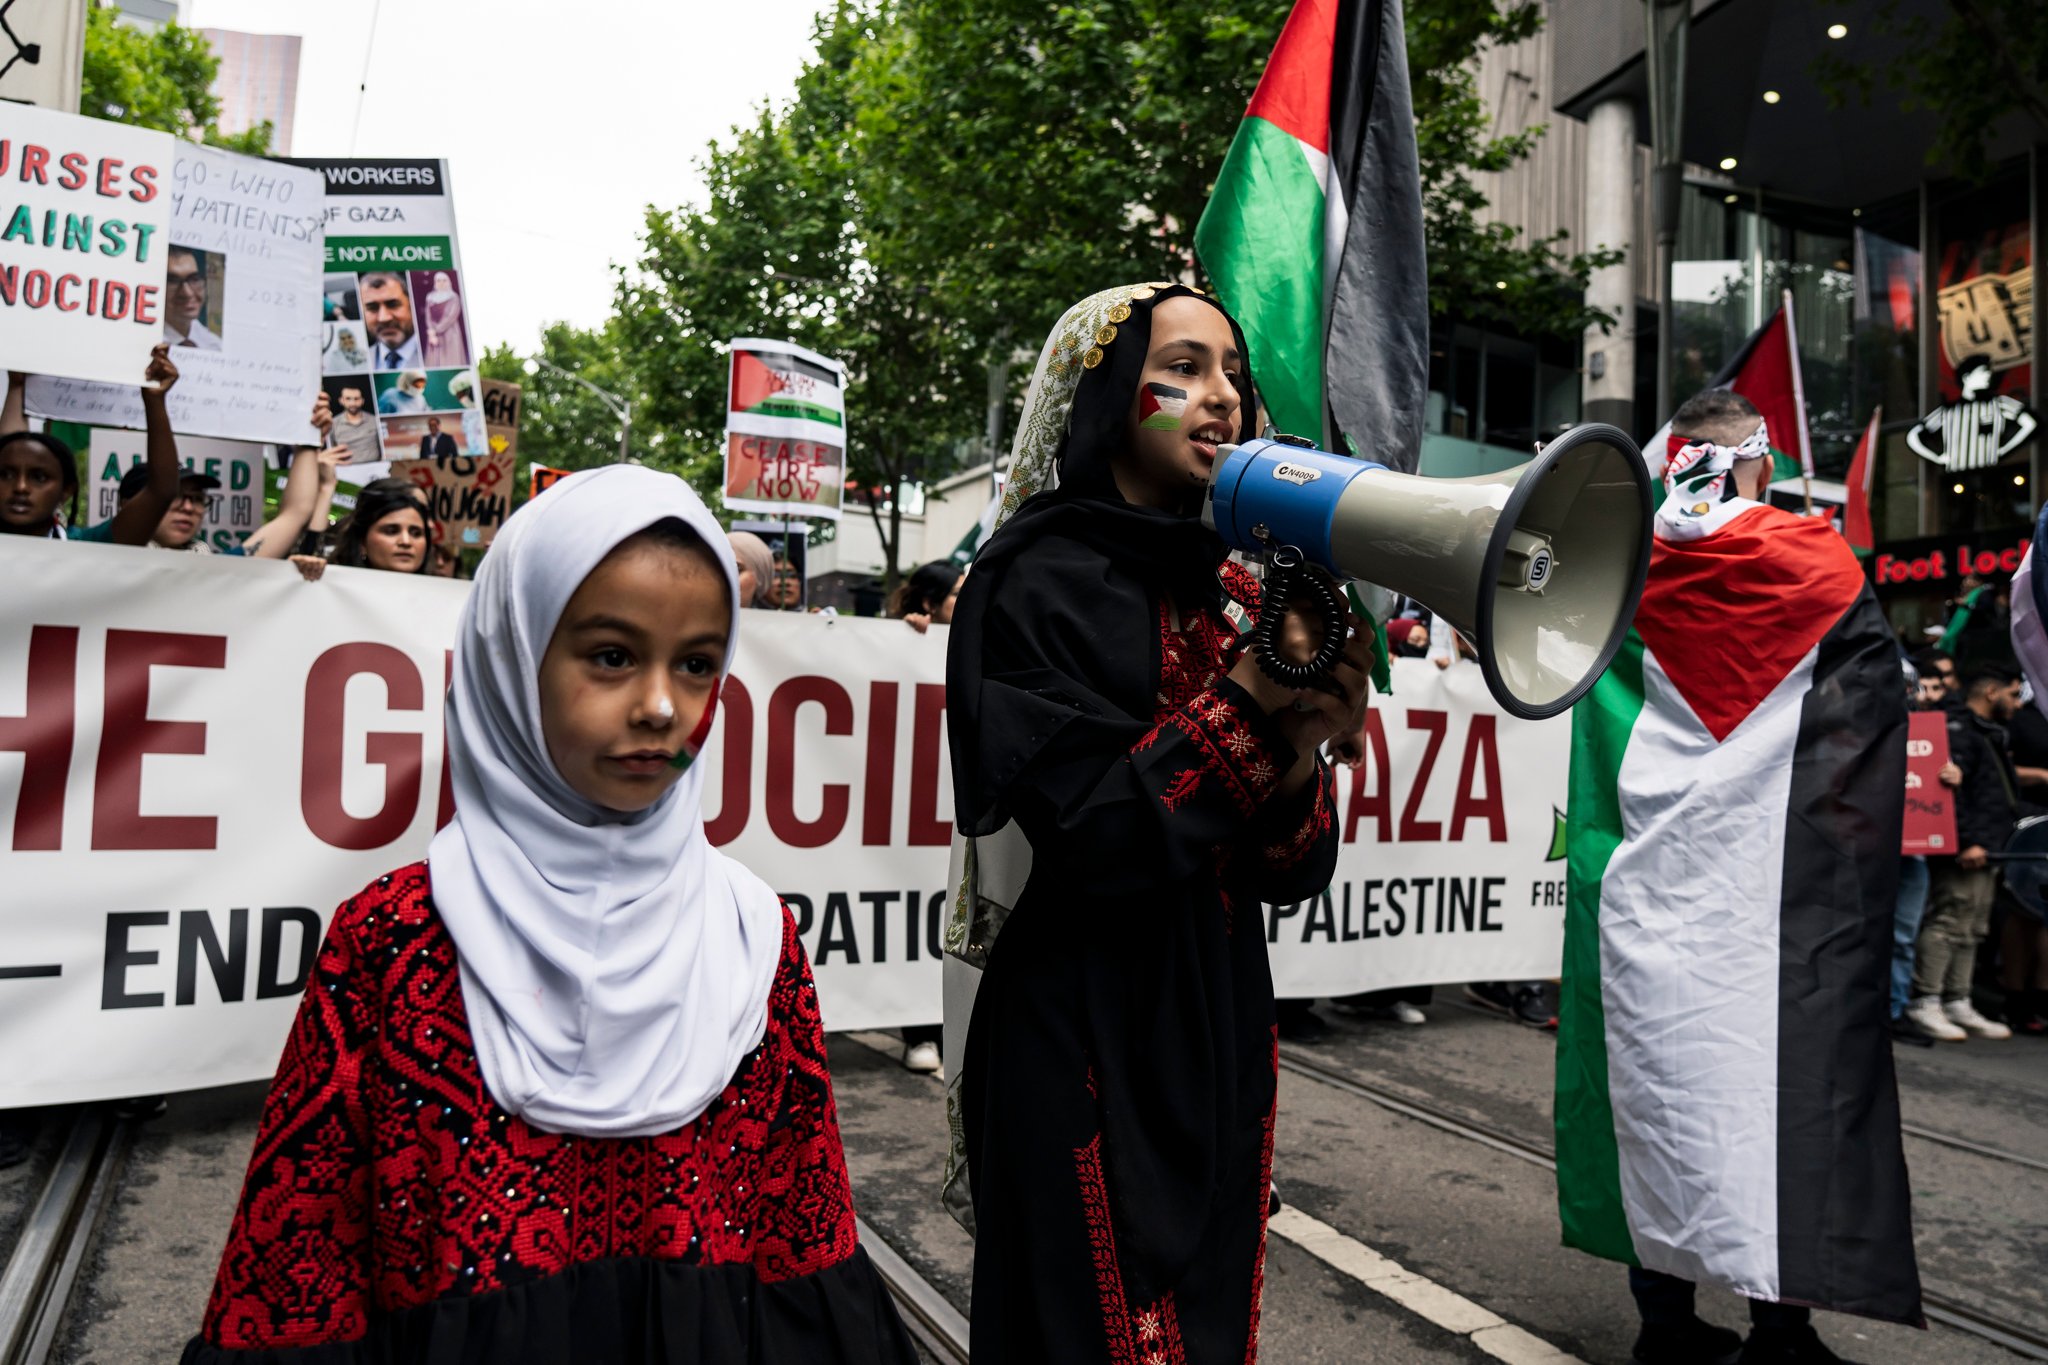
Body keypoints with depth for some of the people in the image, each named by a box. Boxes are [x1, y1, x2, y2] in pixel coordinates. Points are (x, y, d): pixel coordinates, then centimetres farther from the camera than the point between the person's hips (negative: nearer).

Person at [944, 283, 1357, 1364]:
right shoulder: (1044, 582, -11)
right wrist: (1249, 700, -20)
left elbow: (1284, 877, 5)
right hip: (1088, 1045, -6)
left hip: (1222, 1030, 7)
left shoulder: (1234, 590, 7)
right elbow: (1086, 836, -21)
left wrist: (1296, 761, -14)